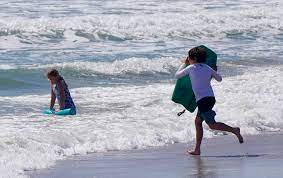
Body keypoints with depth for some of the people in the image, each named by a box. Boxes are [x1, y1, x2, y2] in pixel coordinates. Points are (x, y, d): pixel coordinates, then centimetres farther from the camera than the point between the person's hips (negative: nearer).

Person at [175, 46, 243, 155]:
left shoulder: (191, 68, -3)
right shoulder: (207, 68, 11)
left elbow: (177, 75, 11)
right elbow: (219, 79, 23)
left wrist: (184, 64, 23)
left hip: (202, 100, -8)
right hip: (211, 98, 8)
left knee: (212, 125, -7)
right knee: (197, 122, 16)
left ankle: (234, 130, -21)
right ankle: (197, 150, 16)